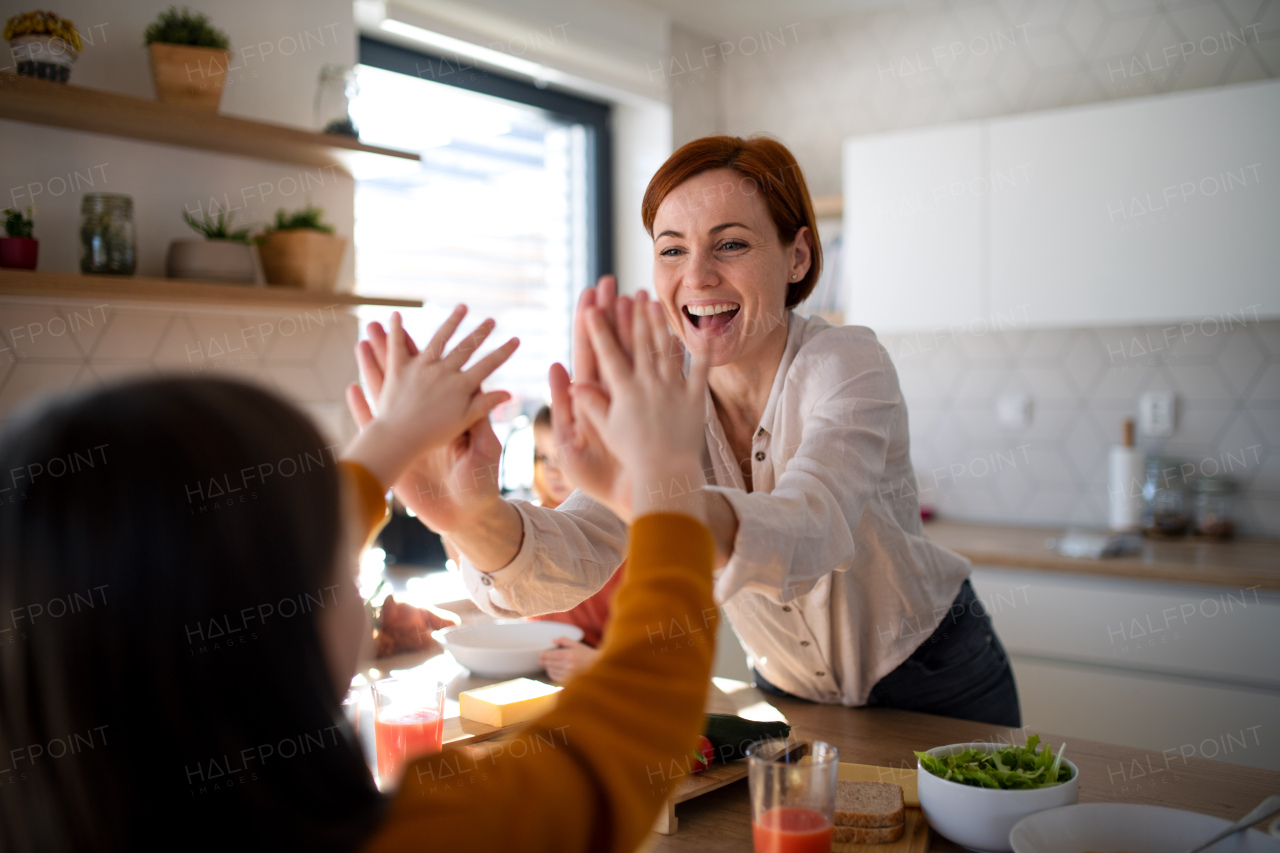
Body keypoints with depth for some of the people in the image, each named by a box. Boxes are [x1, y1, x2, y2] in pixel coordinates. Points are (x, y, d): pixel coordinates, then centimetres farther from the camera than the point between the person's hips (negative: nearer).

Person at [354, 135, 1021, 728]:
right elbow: (576, 554, -29)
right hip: (793, 696, 3)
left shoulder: (848, 366, -25)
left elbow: (804, 537, -46)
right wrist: (475, 517, -51)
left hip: (938, 687, -3)